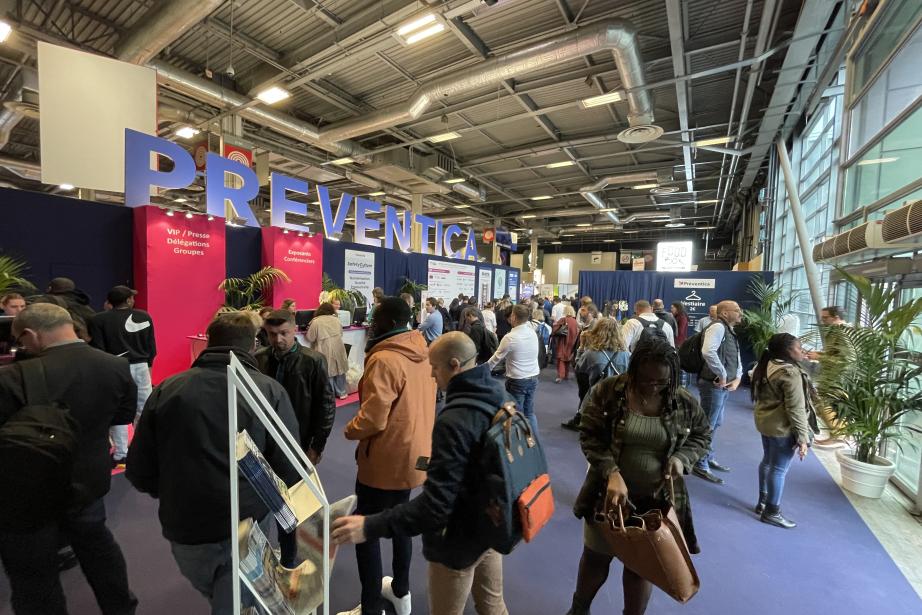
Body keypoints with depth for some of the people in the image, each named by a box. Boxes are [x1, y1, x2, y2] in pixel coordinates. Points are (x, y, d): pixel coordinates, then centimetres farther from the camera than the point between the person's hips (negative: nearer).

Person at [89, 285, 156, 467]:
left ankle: (121, 454, 8)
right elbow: (151, 346, 6)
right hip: (140, 366, 2)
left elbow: (98, 349, -8)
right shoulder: (144, 317, 3)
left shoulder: (99, 319, -4)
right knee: (143, 410, 10)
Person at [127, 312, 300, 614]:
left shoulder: (166, 390, -6)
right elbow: (289, 470, -17)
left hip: (185, 529, 4)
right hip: (247, 526, -4)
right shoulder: (270, 390, -13)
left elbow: (139, 473, -1)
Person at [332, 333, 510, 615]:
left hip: (461, 538, -7)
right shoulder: (498, 392, -7)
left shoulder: (454, 421, -34)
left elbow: (435, 505, -34)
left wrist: (370, 527, -30)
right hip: (492, 521, 8)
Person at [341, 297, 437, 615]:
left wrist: (350, 430, -5)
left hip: (387, 457, -8)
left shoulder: (384, 360, -25)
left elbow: (372, 419, -23)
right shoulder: (422, 352, 0)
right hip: (414, 451, 8)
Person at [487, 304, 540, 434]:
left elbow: (496, 358, -8)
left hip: (517, 380, -6)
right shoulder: (533, 333, -1)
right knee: (529, 412, 18)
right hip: (533, 377, 6)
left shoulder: (510, 337, -17)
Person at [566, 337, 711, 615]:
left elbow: (702, 435, 6)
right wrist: (612, 473, -27)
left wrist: (682, 457, -14)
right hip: (610, 492, 0)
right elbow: (589, 436, -13)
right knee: (596, 556, 19)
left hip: (658, 498, 1)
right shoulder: (606, 392, -17)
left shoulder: (684, 402, -11)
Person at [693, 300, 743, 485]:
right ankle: (700, 465, 12)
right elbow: (708, 352, -33)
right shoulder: (718, 327, -16)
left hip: (724, 386, 10)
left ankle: (709, 458, 38)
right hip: (714, 384, -10)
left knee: (716, 423, 22)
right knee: (707, 425, 0)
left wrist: (737, 379, 3)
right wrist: (722, 376, -24)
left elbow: (736, 359, 21)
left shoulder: (730, 331, 16)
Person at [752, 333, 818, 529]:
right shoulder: (790, 373, -22)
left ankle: (762, 502, 32)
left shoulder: (767, 366, 6)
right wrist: (803, 437, -17)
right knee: (779, 469, 2)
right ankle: (771, 512, 13)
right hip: (783, 427, -9)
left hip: (765, 421, 9)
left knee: (767, 462, 20)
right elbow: (796, 409, -22)